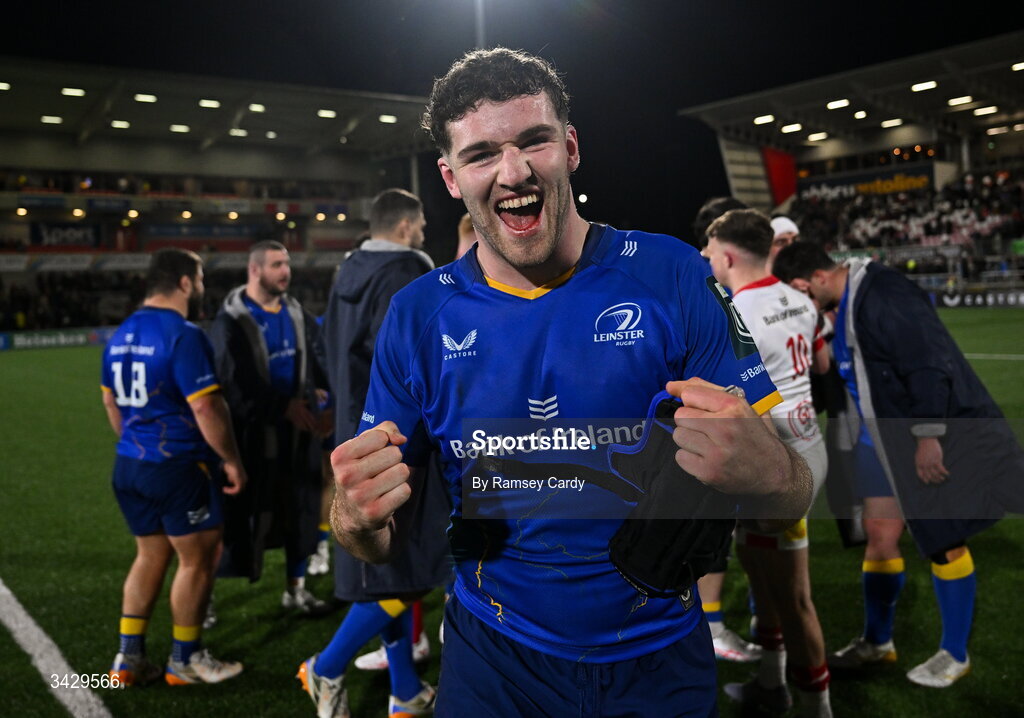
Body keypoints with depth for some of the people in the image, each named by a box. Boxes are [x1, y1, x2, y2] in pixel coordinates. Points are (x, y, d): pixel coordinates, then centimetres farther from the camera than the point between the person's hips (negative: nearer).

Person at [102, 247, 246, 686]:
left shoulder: (121, 335, 10)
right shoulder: (183, 335, -17)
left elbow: (112, 403, 19)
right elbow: (205, 408, -21)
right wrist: (232, 461, -12)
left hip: (130, 466, 8)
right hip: (178, 468, -8)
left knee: (151, 556, 20)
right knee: (197, 559, 7)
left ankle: (128, 657, 23)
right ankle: (185, 660, 19)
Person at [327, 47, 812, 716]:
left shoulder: (672, 276, -14)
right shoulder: (418, 316, -8)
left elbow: (788, 506, -12)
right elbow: (388, 540, -2)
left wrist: (762, 472, -35)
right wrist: (357, 516, -25)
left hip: (662, 662, 0)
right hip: (494, 663, 1)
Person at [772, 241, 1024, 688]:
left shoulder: (884, 298, -23)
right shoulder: (845, 306, 8)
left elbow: (929, 365, -26)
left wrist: (928, 436, -24)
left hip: (936, 439, -9)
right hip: (888, 440, 9)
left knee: (943, 542, 3)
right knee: (879, 531, 11)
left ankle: (954, 655, 21)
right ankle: (877, 641, 28)